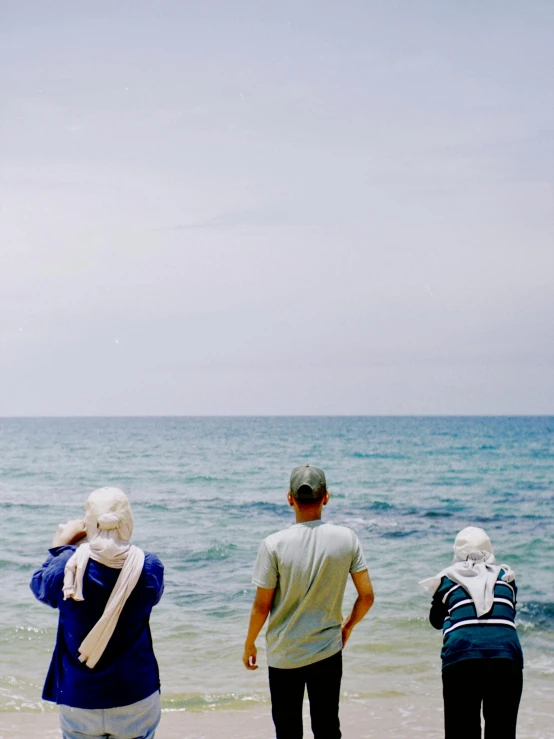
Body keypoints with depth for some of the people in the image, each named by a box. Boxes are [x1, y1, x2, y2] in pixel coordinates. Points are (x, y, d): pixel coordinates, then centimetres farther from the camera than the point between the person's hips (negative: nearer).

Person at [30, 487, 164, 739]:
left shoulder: (69, 565, -15)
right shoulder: (149, 567, -12)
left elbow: (39, 586, 7)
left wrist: (61, 548, 19)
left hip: (78, 701, 0)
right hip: (136, 699, 0)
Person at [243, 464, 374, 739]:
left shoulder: (274, 545, -16)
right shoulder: (347, 539, -9)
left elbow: (262, 606, -10)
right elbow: (366, 596, -3)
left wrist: (249, 644, 7)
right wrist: (348, 626, 16)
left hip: (284, 656, -2)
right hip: (328, 653, 2)